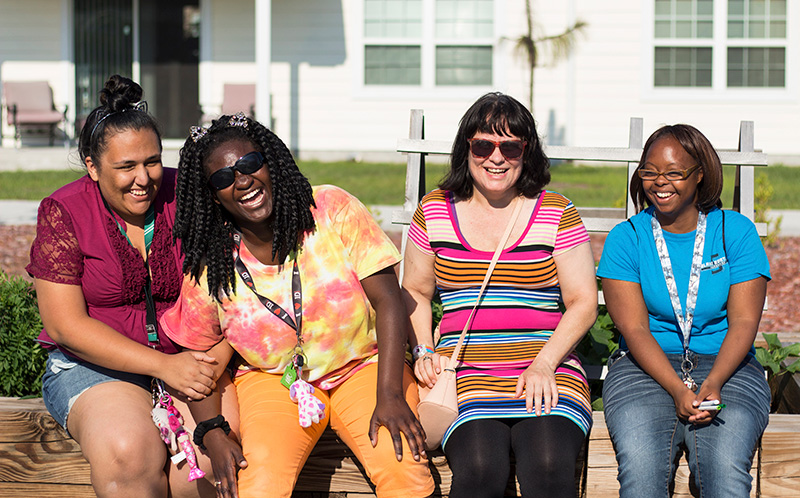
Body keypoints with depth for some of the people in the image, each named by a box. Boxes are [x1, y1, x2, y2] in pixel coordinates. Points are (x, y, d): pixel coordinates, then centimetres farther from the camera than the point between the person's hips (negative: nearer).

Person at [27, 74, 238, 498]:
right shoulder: (63, 213, -5)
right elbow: (65, 325, -10)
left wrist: (209, 362, -19)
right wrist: (162, 366, -20)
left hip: (187, 360, 2)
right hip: (92, 364, -2)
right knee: (129, 452, -33)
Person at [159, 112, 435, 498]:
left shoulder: (333, 210, -10)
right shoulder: (208, 270, -5)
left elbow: (388, 303, -11)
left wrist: (391, 396, -21)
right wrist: (212, 434, -13)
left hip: (364, 367, 0)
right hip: (270, 380, 1)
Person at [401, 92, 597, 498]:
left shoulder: (556, 213, 7)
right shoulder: (435, 210, 11)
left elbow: (583, 301, 6)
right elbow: (415, 292, 20)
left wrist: (543, 364, -8)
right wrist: (424, 351, 3)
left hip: (546, 369, 0)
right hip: (465, 370, 0)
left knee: (549, 465, -30)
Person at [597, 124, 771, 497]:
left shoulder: (736, 232, 6)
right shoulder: (626, 238, 5)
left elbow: (744, 321, -1)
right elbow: (635, 329, -3)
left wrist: (712, 383, -18)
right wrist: (678, 390, -18)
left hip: (726, 367, 0)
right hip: (645, 368, 0)